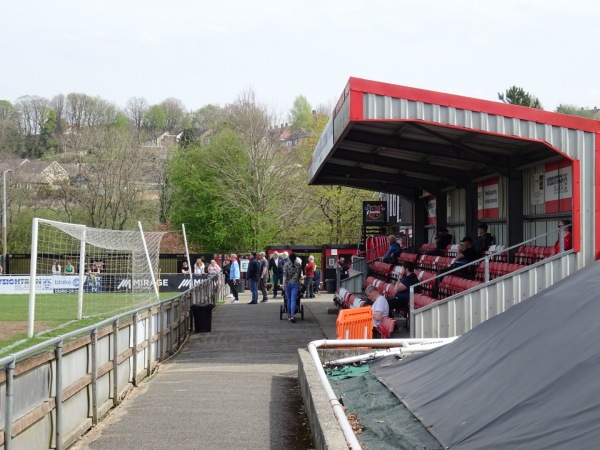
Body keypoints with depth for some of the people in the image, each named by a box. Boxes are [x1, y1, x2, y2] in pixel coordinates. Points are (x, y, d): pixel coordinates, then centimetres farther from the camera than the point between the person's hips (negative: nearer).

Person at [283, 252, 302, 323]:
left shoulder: (286, 264, -1)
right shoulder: (299, 265, 3)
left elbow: (285, 275, -8)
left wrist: (283, 284, -7)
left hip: (288, 284, 0)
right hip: (296, 284, 0)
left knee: (289, 300, 12)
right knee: (293, 300, -7)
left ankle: (289, 315, 21)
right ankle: (292, 315, -22)